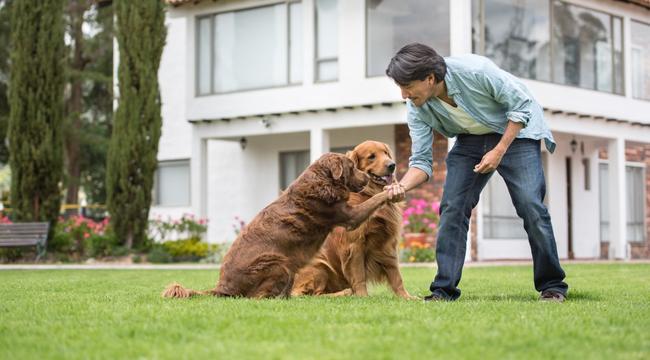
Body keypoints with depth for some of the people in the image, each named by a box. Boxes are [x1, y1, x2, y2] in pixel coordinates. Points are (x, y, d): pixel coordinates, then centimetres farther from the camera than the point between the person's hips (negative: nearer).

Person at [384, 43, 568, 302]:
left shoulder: (474, 70, -33)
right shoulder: (417, 109, -17)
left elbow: (521, 104, -21)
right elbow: (421, 161, -12)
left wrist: (499, 152, -24)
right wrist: (402, 186, -34)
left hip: (515, 131, -4)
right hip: (470, 139, 5)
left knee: (531, 205, -15)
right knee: (451, 207, -9)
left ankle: (552, 286, -1)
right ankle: (444, 289, -3)